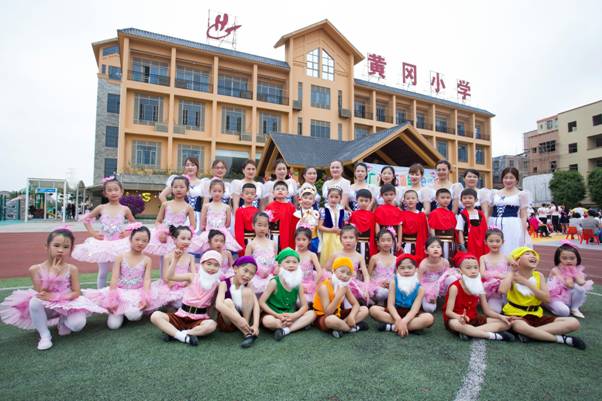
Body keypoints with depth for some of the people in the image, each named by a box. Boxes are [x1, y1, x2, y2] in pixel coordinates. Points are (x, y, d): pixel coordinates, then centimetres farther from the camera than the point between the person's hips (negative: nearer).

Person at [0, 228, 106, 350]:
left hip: (66, 305, -1)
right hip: (45, 307, 1)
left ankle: (63, 321, 13)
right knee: (34, 302, -32)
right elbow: (41, 293, -14)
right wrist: (52, 274, -23)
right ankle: (45, 335, -13)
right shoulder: (36, 269, -9)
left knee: (78, 324, -26)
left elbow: (77, 293, -9)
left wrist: (56, 297, -24)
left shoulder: (72, 269, -9)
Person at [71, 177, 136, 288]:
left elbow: (135, 224, 8)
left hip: (119, 244, -1)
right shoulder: (101, 208, -1)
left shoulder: (125, 209, -2)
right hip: (103, 244, 1)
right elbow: (85, 219, 9)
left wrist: (128, 232, -8)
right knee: (102, 273, 11)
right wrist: (93, 233, 0)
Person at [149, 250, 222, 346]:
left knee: (212, 325, -35)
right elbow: (170, 277, -12)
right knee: (155, 316, -20)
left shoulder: (217, 283, -3)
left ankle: (174, 334, -24)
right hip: (181, 316, 1)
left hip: (199, 319, -1)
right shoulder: (193, 277, -3)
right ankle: (183, 336, -30)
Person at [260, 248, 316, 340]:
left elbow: (304, 306, -1)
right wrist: (278, 315, -21)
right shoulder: (274, 282, -13)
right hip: (275, 316, -4)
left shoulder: (298, 284, -1)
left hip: (290, 317, 5)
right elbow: (261, 302, -14)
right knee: (267, 321, -37)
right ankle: (299, 325, -20)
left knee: (312, 314, -14)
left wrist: (294, 316, -21)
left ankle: (285, 330, -24)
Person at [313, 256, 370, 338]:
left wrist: (351, 316, -23)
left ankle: (340, 327, -17)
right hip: (322, 317, -7)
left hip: (337, 314, 7)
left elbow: (356, 304, -2)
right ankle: (354, 327, -14)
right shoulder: (324, 286, -24)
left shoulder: (345, 286, -2)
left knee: (365, 310, -1)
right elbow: (328, 312, -28)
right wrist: (339, 295, -35)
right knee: (331, 320, -43)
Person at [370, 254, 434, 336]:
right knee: (373, 309, -24)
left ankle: (392, 327, -28)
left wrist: (404, 321, -35)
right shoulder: (393, 282, -7)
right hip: (395, 312, 1)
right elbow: (390, 305, -13)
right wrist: (398, 319, -31)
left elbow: (415, 309, -18)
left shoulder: (419, 288, -8)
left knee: (429, 318, -30)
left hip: (410, 315, 0)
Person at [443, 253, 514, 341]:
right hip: (458, 319, -6)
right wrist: (460, 317, -40)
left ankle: (469, 332, -23)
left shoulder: (479, 288, 3)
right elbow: (448, 311, -19)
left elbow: (487, 311, 7)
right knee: (455, 324, -42)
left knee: (505, 323, -7)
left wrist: (500, 316, -12)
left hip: (474, 319, 7)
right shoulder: (455, 287, -16)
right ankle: (493, 335, -30)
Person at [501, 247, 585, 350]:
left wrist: (527, 283, -14)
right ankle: (561, 339, -20)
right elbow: (502, 290, -29)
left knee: (573, 323, -10)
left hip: (536, 316, 6)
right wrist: (512, 272, -18)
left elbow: (547, 298, -7)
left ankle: (530, 333, -21)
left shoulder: (539, 276, 4)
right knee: (520, 327, -40)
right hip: (516, 315, -5)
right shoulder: (514, 276, -8)